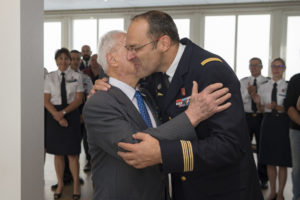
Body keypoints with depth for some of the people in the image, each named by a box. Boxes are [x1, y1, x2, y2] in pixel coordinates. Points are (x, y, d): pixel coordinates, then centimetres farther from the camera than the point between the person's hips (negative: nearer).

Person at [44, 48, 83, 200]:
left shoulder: (76, 76, 1)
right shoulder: (50, 77, 5)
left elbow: (78, 99, -3)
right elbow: (46, 100, 1)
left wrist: (63, 112, -15)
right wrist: (57, 116, -13)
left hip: (71, 114, -2)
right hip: (53, 115, 2)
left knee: (72, 153, 1)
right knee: (57, 152, 8)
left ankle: (76, 184, 15)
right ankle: (60, 184, 23)